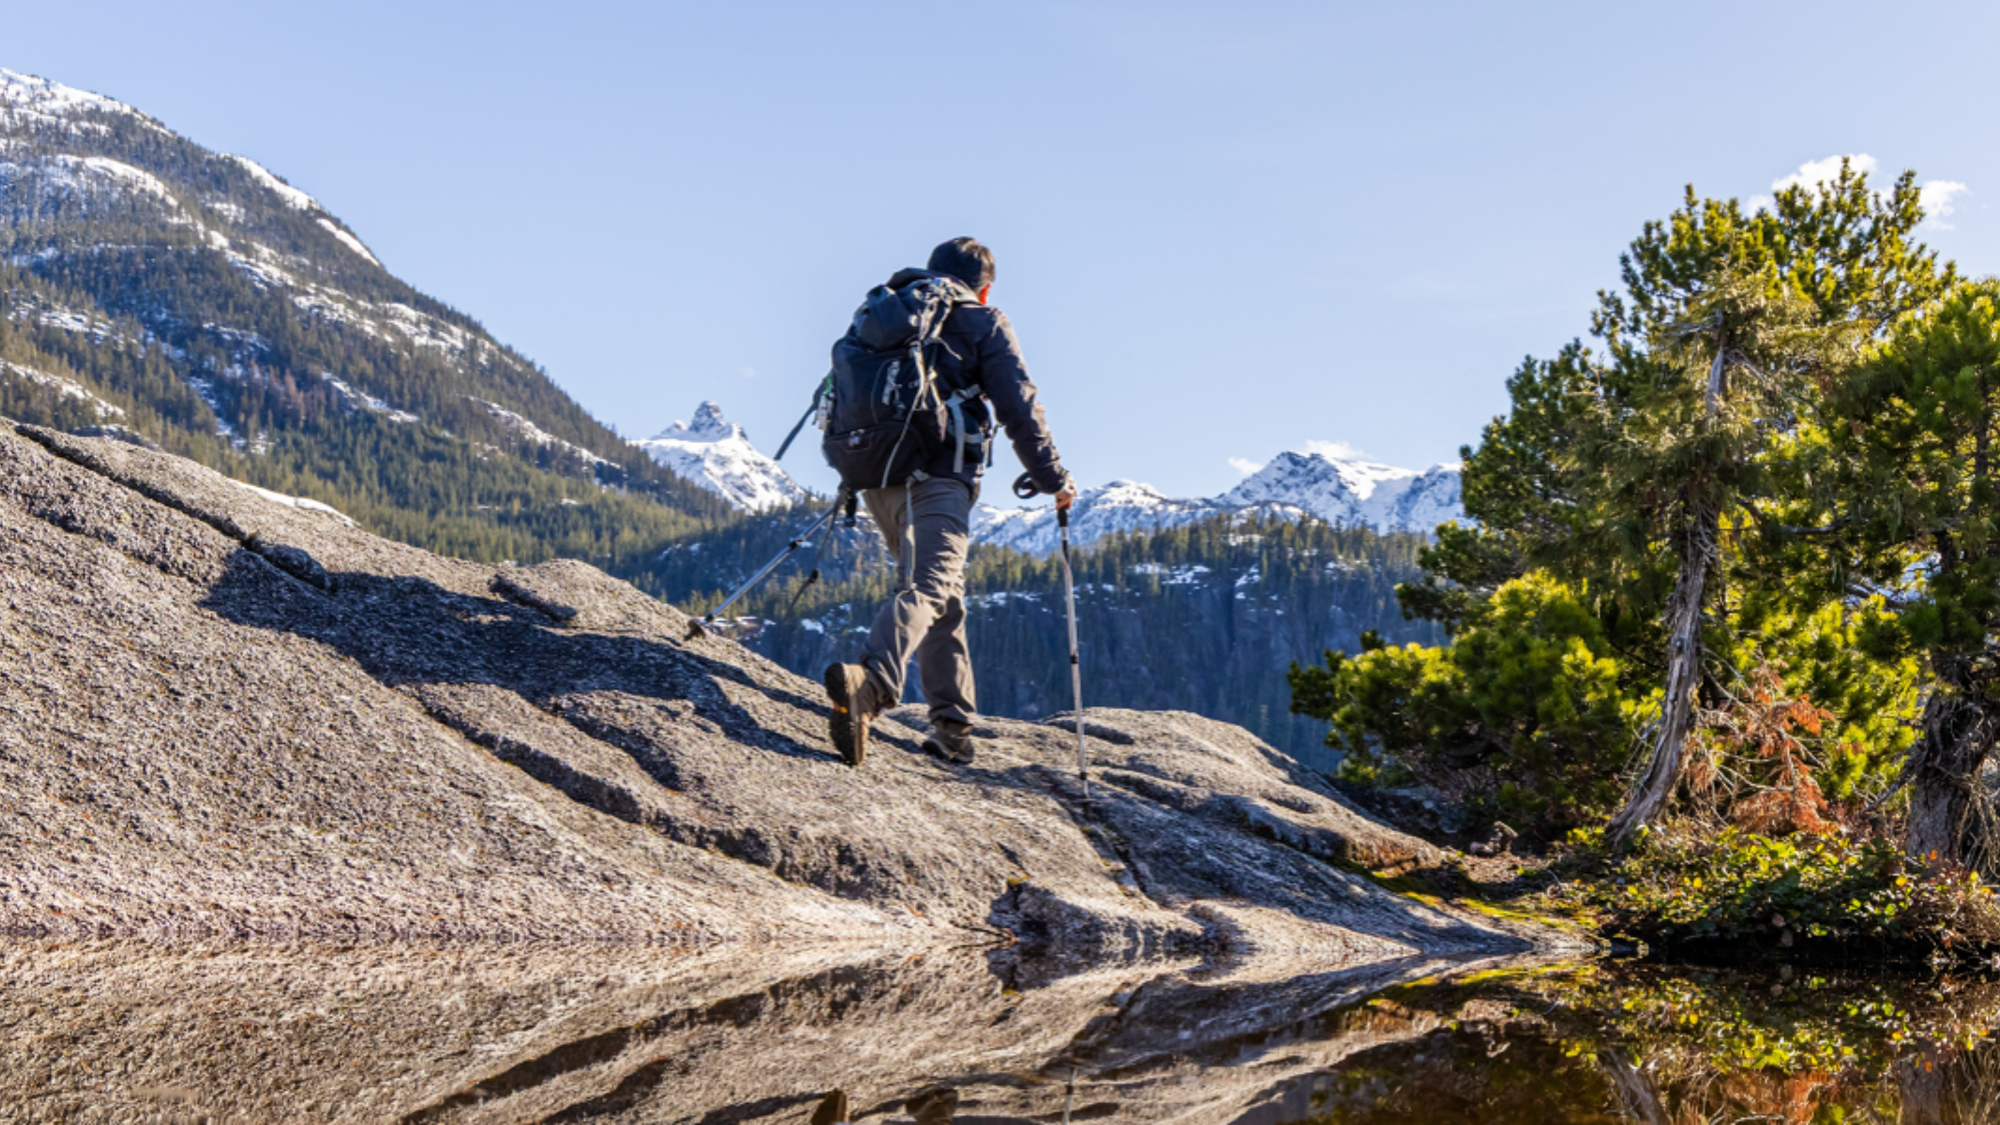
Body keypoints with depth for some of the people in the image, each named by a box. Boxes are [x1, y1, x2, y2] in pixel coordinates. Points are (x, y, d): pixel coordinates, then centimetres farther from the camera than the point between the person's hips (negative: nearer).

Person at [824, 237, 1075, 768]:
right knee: (927, 587, -20)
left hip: (876, 475, 6)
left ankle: (952, 727, 18)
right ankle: (870, 680, -48)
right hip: (938, 476, -6)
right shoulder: (984, 324, 8)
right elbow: (1018, 409, 0)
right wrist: (1053, 480, 8)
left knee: (943, 598, 19)